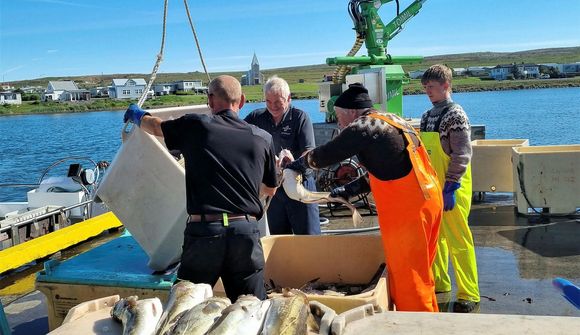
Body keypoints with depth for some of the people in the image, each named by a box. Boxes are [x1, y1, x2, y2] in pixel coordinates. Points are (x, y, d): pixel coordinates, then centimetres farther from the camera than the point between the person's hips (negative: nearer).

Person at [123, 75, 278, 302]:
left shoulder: (195, 126, 0)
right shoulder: (263, 139, 5)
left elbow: (155, 126, 21)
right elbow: (270, 190, 19)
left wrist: (138, 115, 44)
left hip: (203, 231, -1)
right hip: (246, 232, 2)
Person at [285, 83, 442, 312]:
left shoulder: (364, 127, -12)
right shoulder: (390, 121, 16)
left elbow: (326, 155, -5)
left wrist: (298, 164, 13)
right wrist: (349, 190, 17)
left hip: (407, 207, -10)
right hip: (429, 198, 10)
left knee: (406, 276, 2)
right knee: (420, 271, 20)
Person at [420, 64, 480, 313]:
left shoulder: (455, 114, -11)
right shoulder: (427, 116, 12)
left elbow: (462, 155, -17)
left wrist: (450, 188, -21)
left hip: (450, 191, -8)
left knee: (458, 241, -3)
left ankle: (469, 295, 6)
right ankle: (439, 283, 33)